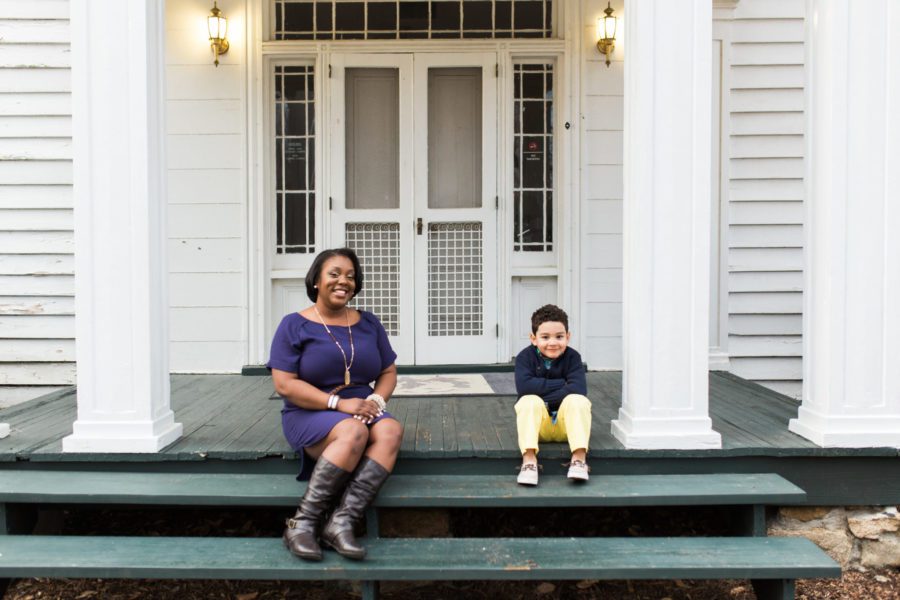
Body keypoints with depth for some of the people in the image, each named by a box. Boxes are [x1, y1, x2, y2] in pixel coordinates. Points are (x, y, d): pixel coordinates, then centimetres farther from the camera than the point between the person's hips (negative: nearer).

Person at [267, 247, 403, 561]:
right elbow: (284, 384, -9)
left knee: (391, 430, -30)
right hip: (310, 414, -4)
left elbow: (388, 373, 16)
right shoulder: (295, 325, 0)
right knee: (353, 432, -36)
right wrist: (339, 403, -18)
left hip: (362, 411, 4)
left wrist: (376, 400, -8)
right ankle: (303, 523, -28)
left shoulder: (369, 324, 12)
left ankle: (342, 522, -36)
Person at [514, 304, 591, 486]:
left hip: (566, 424, 0)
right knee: (529, 402, -30)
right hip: (537, 423, 0)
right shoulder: (525, 357, -7)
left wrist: (545, 399, -26)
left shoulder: (572, 357, -7)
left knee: (578, 401, -28)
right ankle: (529, 460, -34)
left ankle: (579, 458, -30)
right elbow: (524, 386, -26)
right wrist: (561, 384, -22)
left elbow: (579, 389, -23)